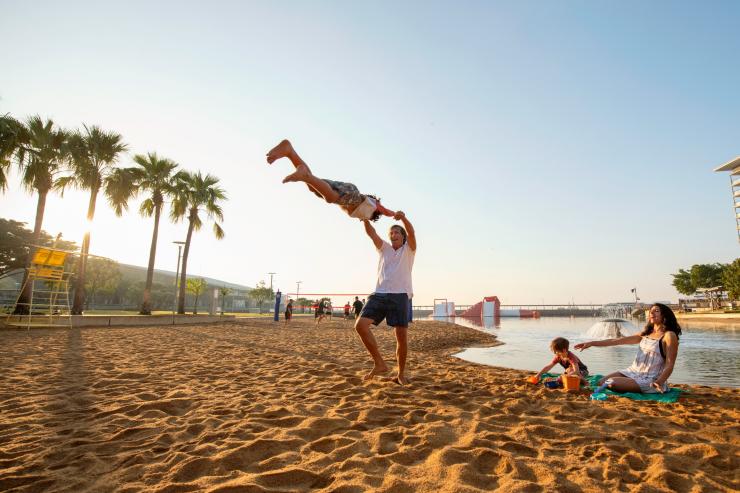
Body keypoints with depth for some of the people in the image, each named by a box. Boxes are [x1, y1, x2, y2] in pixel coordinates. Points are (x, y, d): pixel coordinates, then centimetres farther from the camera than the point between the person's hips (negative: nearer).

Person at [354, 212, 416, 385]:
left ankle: (401, 374, 18)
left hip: (400, 296, -2)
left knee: (402, 337, -3)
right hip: (379, 294, 3)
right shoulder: (384, 248, 22)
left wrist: (403, 217, -26)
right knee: (360, 325, -16)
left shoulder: (409, 249, 15)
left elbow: (411, 232, -6)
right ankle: (379, 364, -6)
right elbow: (371, 233, 7)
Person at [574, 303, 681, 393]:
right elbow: (617, 341, 10)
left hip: (649, 380, -7)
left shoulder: (669, 335, -8)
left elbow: (669, 365, -14)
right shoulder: (645, 334, 13)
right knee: (602, 382, -3)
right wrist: (592, 343, 2)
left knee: (612, 383, -26)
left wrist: (659, 382, -31)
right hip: (633, 372, 8)